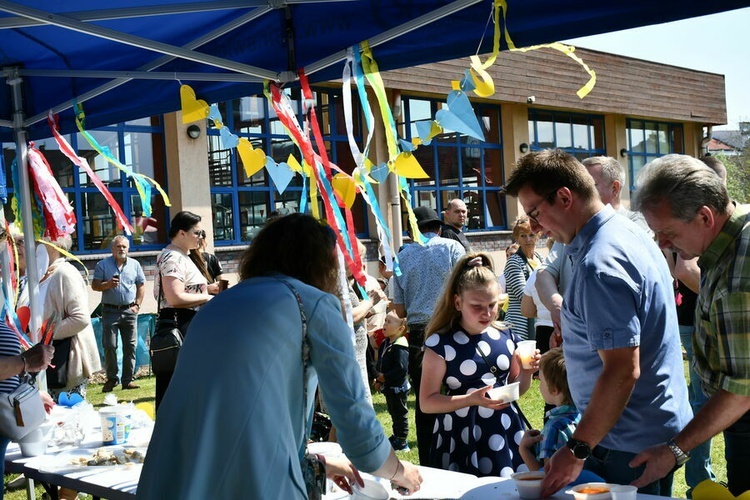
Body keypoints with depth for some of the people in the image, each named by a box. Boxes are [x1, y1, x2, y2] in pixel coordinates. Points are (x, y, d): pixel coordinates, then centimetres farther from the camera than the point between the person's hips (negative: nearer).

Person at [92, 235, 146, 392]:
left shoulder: (135, 265, 11)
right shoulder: (103, 265, 4)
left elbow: (141, 285, 14)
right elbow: (94, 285, 2)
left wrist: (137, 304, 3)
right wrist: (107, 285, -18)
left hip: (129, 310, 2)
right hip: (110, 310, -2)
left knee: (130, 346, 2)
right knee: (109, 346, -5)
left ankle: (128, 379, 8)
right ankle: (111, 379, 6)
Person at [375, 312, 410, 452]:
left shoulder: (400, 345, -23)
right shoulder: (385, 343, 8)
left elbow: (401, 368, -29)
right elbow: (380, 364, 17)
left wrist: (385, 377, -22)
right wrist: (378, 380, 11)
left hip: (398, 387, -10)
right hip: (388, 387, 10)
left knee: (399, 414, 1)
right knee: (393, 412, 21)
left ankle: (402, 441, 10)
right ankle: (396, 436, 35)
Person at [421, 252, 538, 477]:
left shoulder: (506, 337, 7)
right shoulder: (440, 343, -8)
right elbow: (427, 402, -8)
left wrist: (526, 373, -2)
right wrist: (471, 399, -19)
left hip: (505, 435, 4)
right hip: (462, 439, -4)